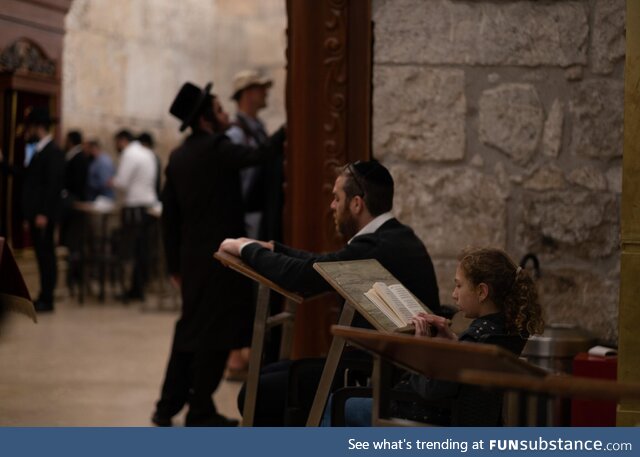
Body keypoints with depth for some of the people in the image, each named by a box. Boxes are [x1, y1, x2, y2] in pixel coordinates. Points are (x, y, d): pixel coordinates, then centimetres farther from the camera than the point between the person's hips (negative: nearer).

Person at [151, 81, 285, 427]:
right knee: (216, 333, 0)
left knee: (191, 328, 18)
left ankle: (168, 405, 21)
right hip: (221, 256, -8)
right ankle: (201, 412, 5)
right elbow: (258, 156, -26)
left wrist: (174, 264, 16)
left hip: (192, 257, 8)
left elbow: (169, 215, 12)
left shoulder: (177, 157, 10)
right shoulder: (216, 148, -13)